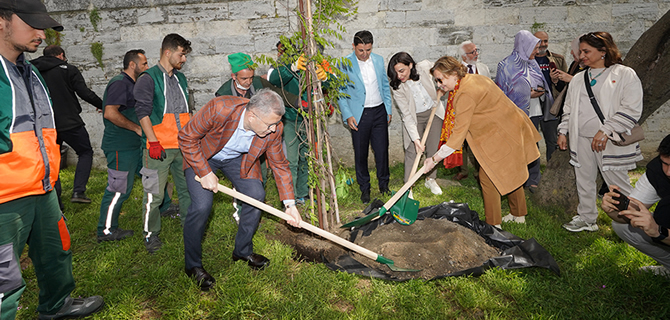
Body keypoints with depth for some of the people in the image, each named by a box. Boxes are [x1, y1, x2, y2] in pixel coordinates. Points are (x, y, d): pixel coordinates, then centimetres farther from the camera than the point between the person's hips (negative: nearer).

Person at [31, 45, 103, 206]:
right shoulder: (68, 69, -4)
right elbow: (85, 93, -9)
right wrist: (102, 105, 6)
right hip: (69, 123, -4)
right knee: (85, 152, 13)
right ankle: (78, 192, -1)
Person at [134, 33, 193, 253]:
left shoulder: (180, 78, 17)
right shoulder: (149, 78, -4)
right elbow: (142, 111, -9)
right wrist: (154, 141, -16)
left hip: (183, 145, 6)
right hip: (160, 147, -6)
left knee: (188, 188, 11)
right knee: (155, 194, -1)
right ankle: (151, 234, 14)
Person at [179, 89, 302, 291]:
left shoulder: (273, 128, -24)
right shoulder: (219, 109, -38)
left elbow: (279, 164, -10)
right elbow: (187, 138, -24)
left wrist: (290, 204, -10)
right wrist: (204, 173, -26)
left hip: (238, 159, 4)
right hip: (201, 155, -4)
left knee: (256, 195, -8)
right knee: (202, 206, -17)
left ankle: (243, 250, 16)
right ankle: (193, 265, 6)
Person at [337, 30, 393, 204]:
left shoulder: (379, 60, 7)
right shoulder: (345, 64, -6)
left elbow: (385, 86, 14)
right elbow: (340, 92, -3)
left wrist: (388, 110, 12)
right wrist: (347, 115, -10)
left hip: (379, 111, 3)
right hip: (359, 114, -3)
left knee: (382, 150, 5)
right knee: (360, 153, 5)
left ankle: (384, 185, 24)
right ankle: (364, 188, 21)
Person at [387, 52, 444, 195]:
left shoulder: (425, 67, -23)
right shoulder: (397, 88, -25)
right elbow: (407, 114, -27)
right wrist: (416, 138, -33)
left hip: (434, 112, 2)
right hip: (414, 118, -2)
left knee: (433, 148, 6)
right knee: (412, 151, -6)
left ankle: (431, 180, 25)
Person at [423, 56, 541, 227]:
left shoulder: (466, 94, -26)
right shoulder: (476, 78, 4)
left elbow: (459, 133, -27)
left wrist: (435, 158, -25)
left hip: (502, 135, -10)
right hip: (512, 129, 11)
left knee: (488, 177, 0)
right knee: (511, 174, 22)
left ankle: (493, 224, 11)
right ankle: (519, 215, 38)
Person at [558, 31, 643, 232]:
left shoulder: (625, 75, -2)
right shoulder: (578, 79, 16)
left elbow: (632, 110, -10)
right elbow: (568, 109, 20)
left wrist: (606, 130, -17)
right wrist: (563, 131, 10)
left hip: (610, 140, -5)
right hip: (581, 139, 6)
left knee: (617, 183, -1)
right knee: (584, 180, 10)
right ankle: (587, 219, 23)